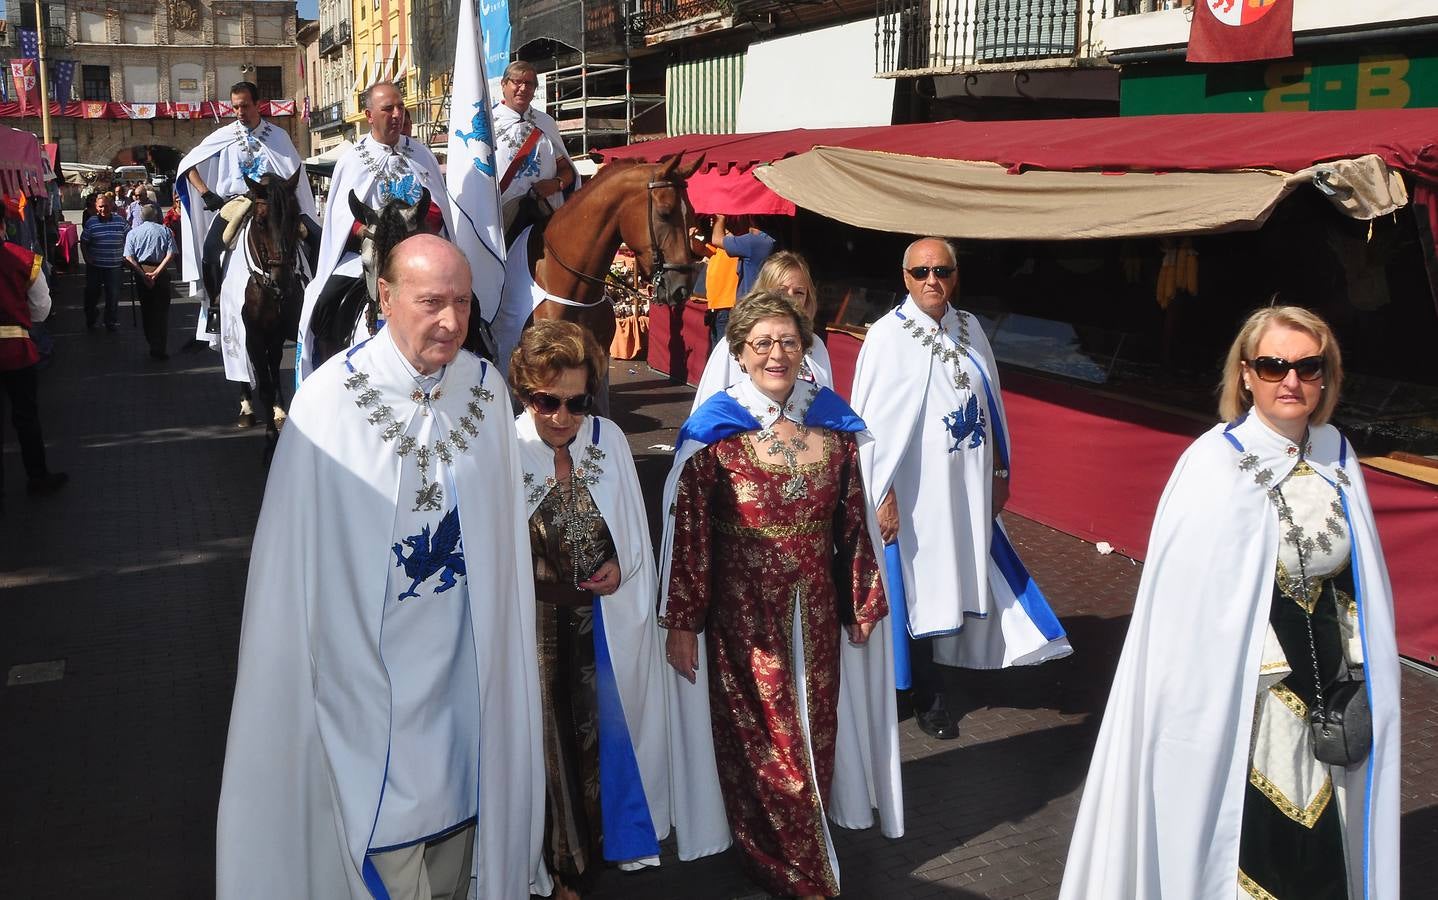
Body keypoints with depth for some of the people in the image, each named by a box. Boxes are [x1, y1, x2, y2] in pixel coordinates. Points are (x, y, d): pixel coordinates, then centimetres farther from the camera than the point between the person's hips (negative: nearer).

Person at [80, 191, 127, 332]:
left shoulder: (119, 221, 1)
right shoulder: (91, 222, -5)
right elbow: (83, 242, 2)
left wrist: (124, 254, 5)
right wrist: (86, 257, -6)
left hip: (114, 266, 1)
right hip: (95, 266, -1)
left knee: (113, 295, 5)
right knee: (92, 294, 8)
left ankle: (112, 322, 19)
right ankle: (90, 321, 25)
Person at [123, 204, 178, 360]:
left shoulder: (133, 233, 2)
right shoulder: (165, 231, -1)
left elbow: (128, 258, -9)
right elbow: (171, 254, -13)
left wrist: (143, 274, -13)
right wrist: (157, 272, -15)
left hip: (141, 272, 1)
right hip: (161, 273, -1)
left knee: (146, 310, 14)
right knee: (162, 310, 4)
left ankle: (153, 345, 18)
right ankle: (160, 348, -1)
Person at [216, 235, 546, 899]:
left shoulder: (487, 390, -4)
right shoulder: (330, 402, -16)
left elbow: (503, 531, 4)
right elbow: (295, 553, -10)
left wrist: (501, 649, 6)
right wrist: (294, 668, -7)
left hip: (465, 666, 4)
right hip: (371, 665, -3)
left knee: (462, 814, 19)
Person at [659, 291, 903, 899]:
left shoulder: (834, 422, 0)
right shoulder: (714, 432, -10)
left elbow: (855, 519, 5)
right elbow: (686, 530, -10)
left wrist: (864, 600, 8)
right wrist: (681, 622, -9)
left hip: (815, 610, 3)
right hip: (742, 614, -3)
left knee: (814, 726, 15)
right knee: (759, 737, 8)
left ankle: (805, 829, 39)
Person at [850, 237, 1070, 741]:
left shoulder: (970, 330, 3)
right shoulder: (888, 336, -13)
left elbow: (991, 402, 12)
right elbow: (871, 421, -14)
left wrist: (999, 471, 14)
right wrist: (883, 496, -16)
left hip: (968, 486, 5)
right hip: (916, 488, -5)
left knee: (959, 580, 14)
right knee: (920, 584, 7)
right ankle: (928, 697, 24)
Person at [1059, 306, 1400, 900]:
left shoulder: (1335, 458, 2)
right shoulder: (1215, 466, -17)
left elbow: (1356, 582, 12)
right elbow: (1186, 594, -15)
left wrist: (1359, 675, 11)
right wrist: (1199, 697, -13)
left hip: (1324, 690, 6)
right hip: (1240, 691, -6)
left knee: (1314, 827, 15)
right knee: (1243, 836, 5)